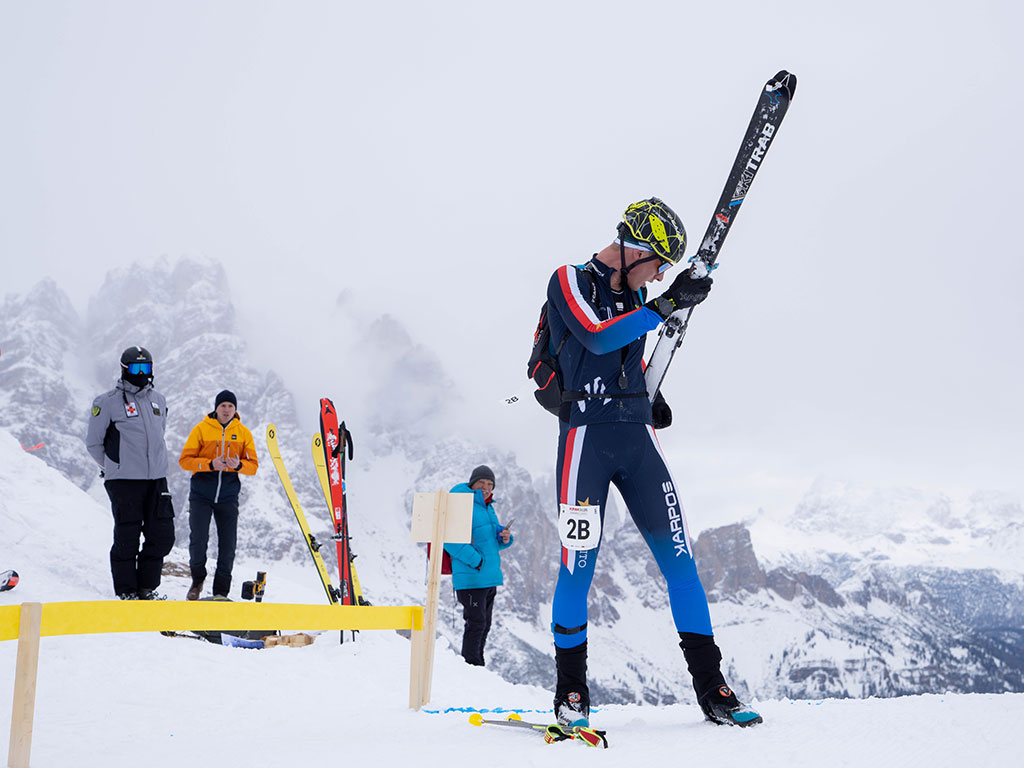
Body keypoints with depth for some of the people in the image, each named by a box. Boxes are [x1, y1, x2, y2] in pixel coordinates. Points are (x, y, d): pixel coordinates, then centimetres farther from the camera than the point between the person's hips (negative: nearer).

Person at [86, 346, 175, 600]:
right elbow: (93, 443, 4)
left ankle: (147, 588, 16)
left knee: (163, 536, 2)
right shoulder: (108, 402, -3)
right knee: (127, 538, -3)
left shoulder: (158, 400, 14)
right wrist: (114, 466, 10)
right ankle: (127, 592, 9)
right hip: (124, 481, -5)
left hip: (157, 479, 5)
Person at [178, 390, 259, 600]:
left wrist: (239, 465, -16)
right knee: (198, 540, -8)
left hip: (228, 497, 2)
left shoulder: (243, 433, 7)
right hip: (201, 494, -2)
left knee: (228, 545, 0)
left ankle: (221, 591, 13)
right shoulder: (201, 429, 1)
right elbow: (185, 460, -3)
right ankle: (197, 579, 19)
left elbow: (253, 465, 7)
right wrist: (210, 464, -19)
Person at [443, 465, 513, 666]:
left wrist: (504, 538, 2)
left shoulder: (488, 507, 17)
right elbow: (451, 541, -21)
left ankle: (477, 667, 23)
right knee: (476, 623, -9)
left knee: (484, 625, 14)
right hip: (470, 578, -9)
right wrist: (477, 561, -22)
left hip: (490, 577, 9)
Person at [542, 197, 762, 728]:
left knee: (678, 556, -2)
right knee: (579, 565, -7)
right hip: (587, 435, -5)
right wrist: (668, 303, -21)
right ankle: (570, 690, 9)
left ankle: (711, 687, 2)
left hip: (638, 437, 6)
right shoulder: (568, 282, -3)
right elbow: (597, 338, -20)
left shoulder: (635, 297, 17)